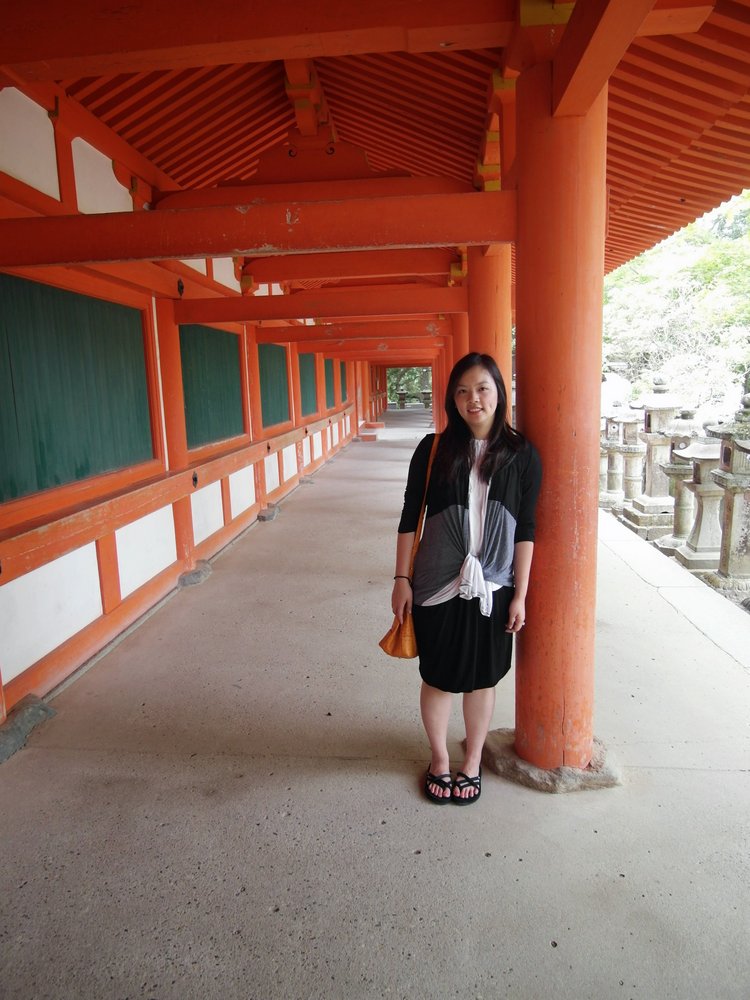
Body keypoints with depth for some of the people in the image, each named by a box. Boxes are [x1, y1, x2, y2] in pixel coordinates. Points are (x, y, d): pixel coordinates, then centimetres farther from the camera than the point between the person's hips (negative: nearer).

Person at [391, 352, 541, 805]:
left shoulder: (521, 454, -4)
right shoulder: (434, 449, -4)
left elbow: (525, 529, -2)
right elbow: (410, 517, 0)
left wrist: (520, 595, -3)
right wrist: (402, 578, -2)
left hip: (492, 588, 0)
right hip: (437, 586, 0)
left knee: (482, 678, 15)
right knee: (438, 677, 13)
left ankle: (473, 762, 36)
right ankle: (439, 760, 36)